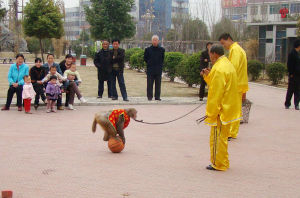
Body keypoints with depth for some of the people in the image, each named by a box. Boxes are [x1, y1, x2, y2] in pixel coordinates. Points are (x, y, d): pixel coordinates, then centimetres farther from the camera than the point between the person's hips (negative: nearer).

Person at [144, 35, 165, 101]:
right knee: (149, 84, 0)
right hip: (150, 70, -1)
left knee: (158, 84, 4)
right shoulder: (148, 49, 3)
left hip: (158, 70, 1)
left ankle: (157, 97, 10)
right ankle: (149, 97, 6)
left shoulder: (161, 49, 5)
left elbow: (162, 58, 13)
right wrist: (149, 64, 7)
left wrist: (160, 65, 6)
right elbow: (145, 58, 10)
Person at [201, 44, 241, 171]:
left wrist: (211, 113, -16)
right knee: (222, 137, 17)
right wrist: (208, 76, 12)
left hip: (221, 111, -10)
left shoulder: (219, 69, -19)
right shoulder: (228, 64, 13)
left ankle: (218, 164, 7)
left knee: (218, 137, -1)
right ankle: (223, 163, 26)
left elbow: (216, 94, -20)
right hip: (229, 109, 10)